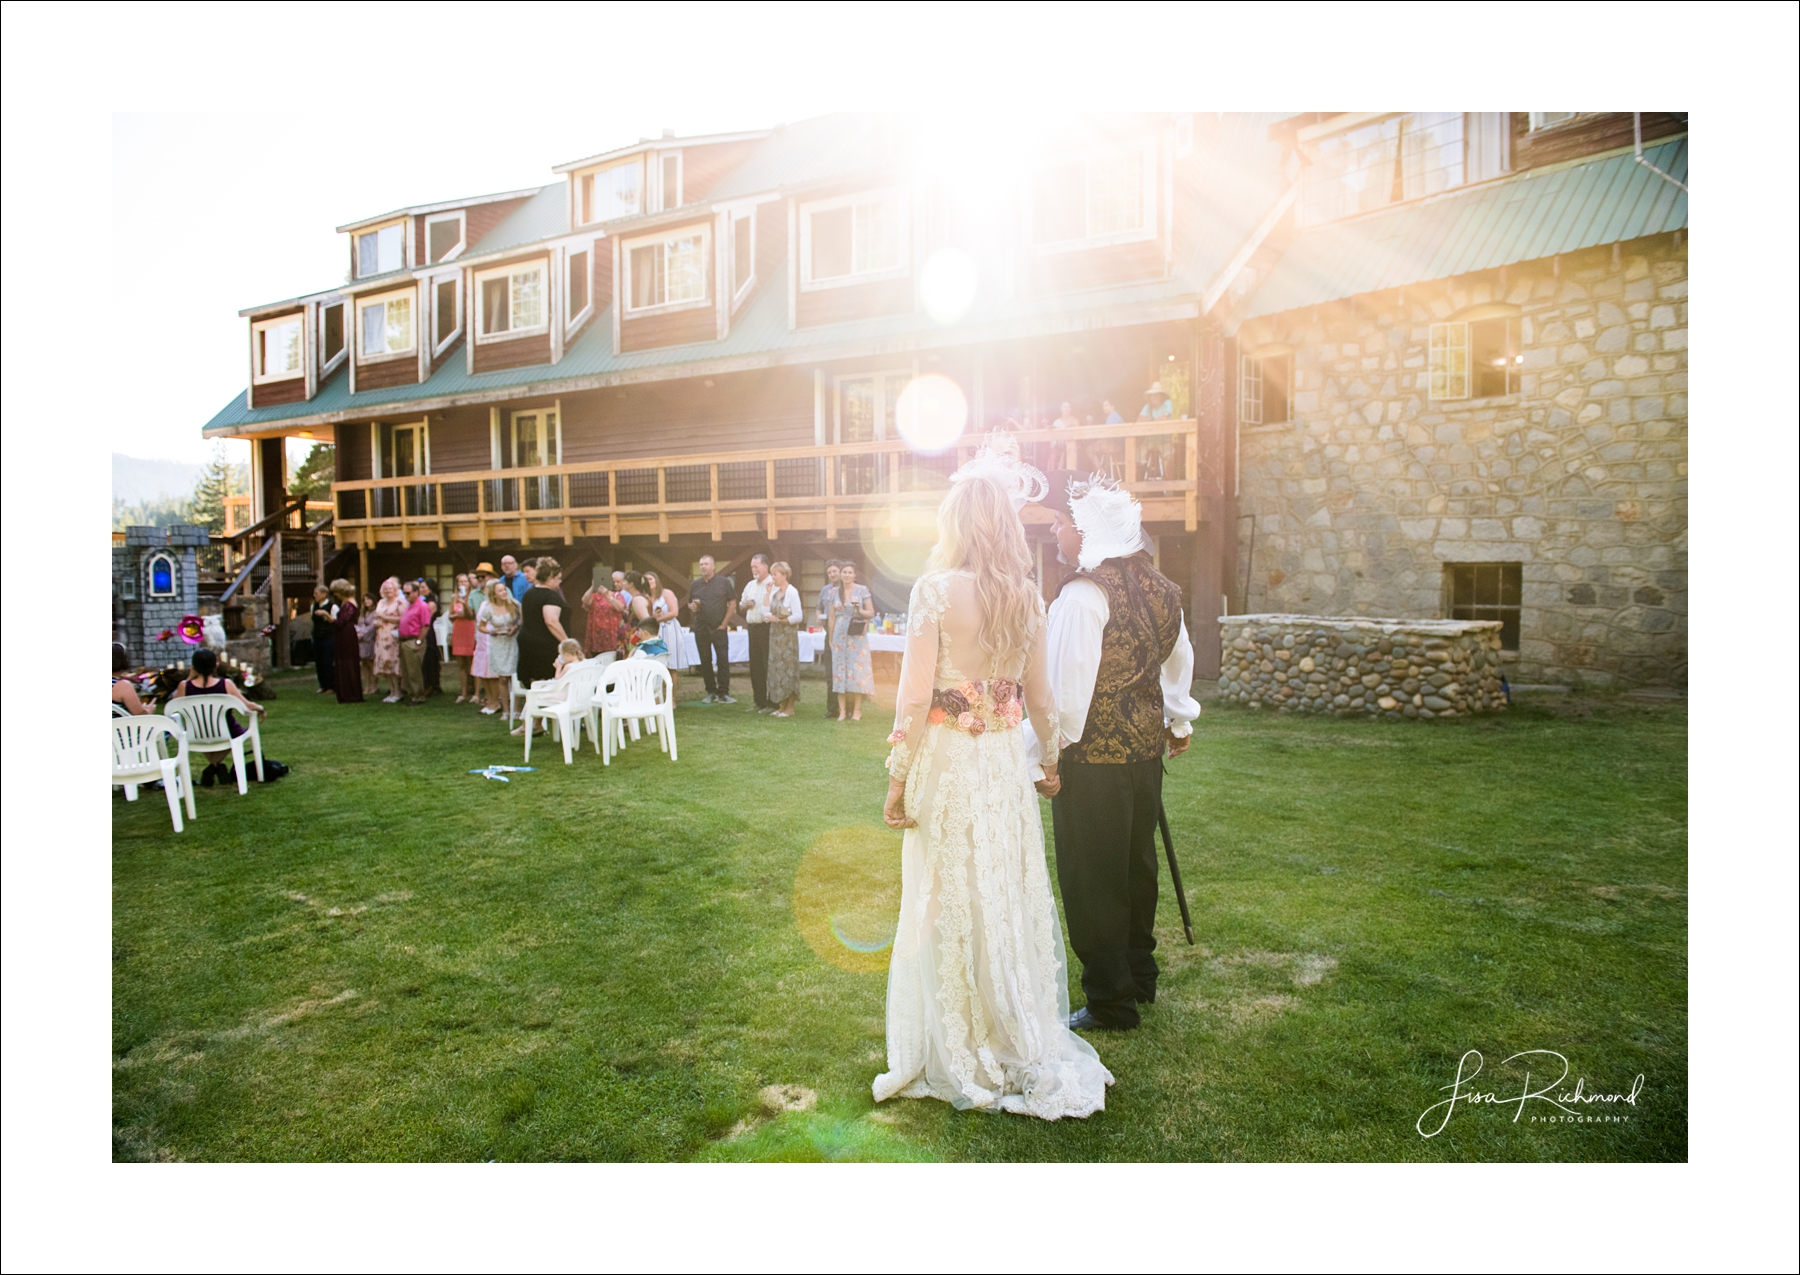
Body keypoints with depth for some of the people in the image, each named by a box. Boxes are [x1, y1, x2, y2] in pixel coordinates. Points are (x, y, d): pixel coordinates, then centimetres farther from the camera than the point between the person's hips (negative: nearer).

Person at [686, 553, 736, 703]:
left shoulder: (724, 582, 1)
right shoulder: (695, 585, 10)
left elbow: (732, 603, 0)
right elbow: (689, 604, 18)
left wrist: (724, 623, -6)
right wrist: (691, 607, -6)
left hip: (719, 628, -3)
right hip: (701, 629, 3)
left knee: (723, 660, -7)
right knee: (705, 661, 6)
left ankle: (723, 693, -4)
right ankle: (711, 692, 13)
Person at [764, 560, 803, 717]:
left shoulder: (792, 592, -11)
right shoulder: (774, 591, 11)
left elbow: (798, 617, -15)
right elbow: (768, 611, 4)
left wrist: (778, 620, -14)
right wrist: (768, 592, 2)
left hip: (788, 635, -7)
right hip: (775, 634, 7)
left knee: (788, 670, -3)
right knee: (777, 669, 8)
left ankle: (790, 708, 3)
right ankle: (781, 706, 15)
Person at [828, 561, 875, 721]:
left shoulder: (862, 590, 0)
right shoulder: (835, 593, 8)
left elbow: (871, 613, 1)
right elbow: (832, 617, 11)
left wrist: (860, 610, -18)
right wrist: (830, 638, 9)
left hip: (857, 636, -3)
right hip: (840, 636, 3)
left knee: (857, 671, -4)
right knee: (840, 671, 1)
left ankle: (856, 710, 2)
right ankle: (842, 710, 5)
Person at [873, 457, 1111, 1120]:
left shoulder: (937, 588, -14)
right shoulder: (1026, 595, 1)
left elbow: (915, 695, -15)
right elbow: (1038, 694, 9)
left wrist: (898, 777, -8)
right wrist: (1050, 754, 23)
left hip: (947, 761, -5)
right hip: (1006, 763, 5)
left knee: (952, 906, 8)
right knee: (1010, 900, 17)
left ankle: (959, 1057, 23)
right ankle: (1022, 1045, 32)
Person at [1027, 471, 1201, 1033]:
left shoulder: (1083, 595, -21)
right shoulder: (1160, 587, 6)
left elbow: (1067, 683, -24)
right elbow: (1180, 660, 18)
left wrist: (1046, 754, -17)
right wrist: (1179, 722, 31)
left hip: (1094, 756, -8)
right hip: (1147, 744, 9)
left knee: (1092, 880, 5)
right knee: (1136, 863, 22)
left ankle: (1111, 1003, 17)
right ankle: (1140, 976, 39)